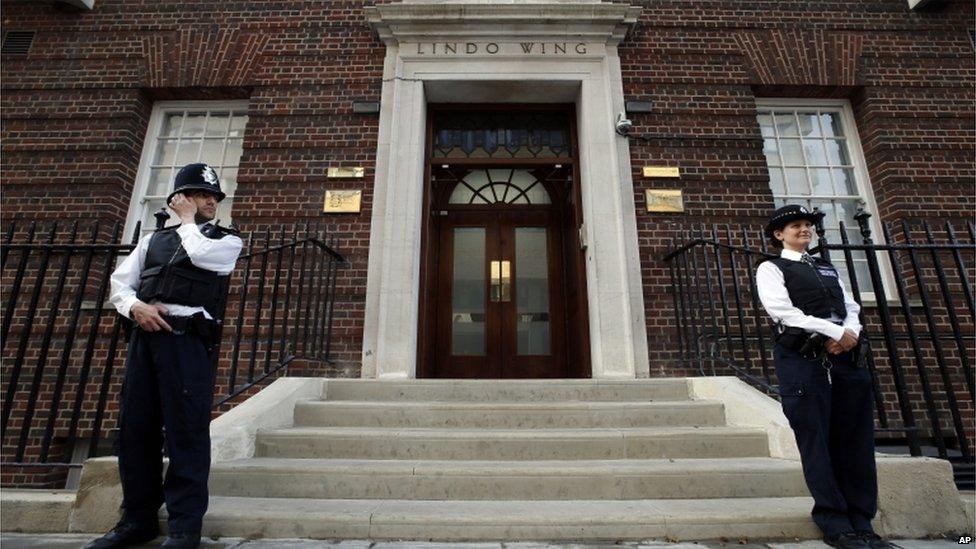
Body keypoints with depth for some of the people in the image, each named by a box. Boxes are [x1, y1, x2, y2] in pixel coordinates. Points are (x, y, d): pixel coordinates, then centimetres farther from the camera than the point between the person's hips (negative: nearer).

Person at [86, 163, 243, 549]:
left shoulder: (227, 241, 8)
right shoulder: (153, 238, 21)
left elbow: (199, 253, -13)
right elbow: (120, 282, 16)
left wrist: (188, 220, 5)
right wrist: (136, 306, -5)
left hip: (187, 339, -4)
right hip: (145, 335, 5)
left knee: (186, 429, -5)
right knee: (135, 426, 7)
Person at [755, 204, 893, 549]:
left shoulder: (828, 268, 26)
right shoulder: (771, 269, 5)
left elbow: (851, 307, 15)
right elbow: (783, 311, -10)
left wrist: (850, 334, -6)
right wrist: (835, 332, -11)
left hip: (844, 357, 6)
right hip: (801, 360, -6)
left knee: (856, 441, 5)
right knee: (817, 443, -4)